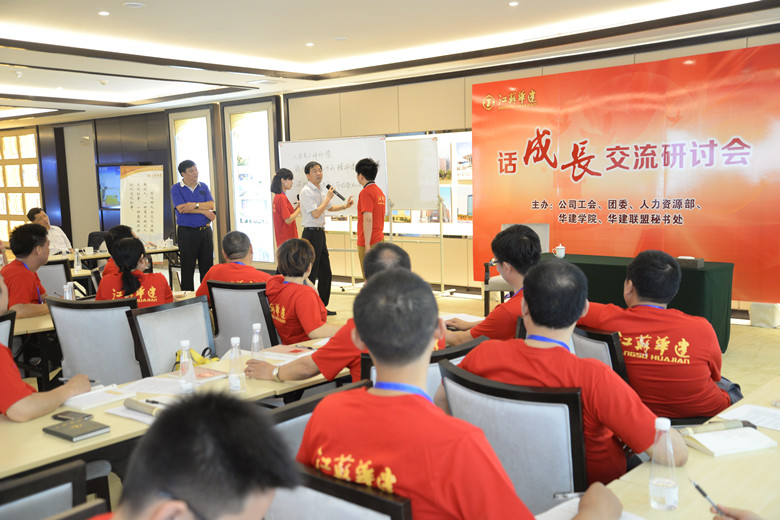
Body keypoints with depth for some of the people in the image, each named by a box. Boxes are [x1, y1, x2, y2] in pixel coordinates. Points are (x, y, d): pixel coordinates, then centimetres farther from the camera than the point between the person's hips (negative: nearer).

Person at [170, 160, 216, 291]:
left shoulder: (203, 187, 11)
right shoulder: (176, 189, -1)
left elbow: (211, 205, -1)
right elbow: (181, 208, -14)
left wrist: (195, 205, -18)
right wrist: (205, 212, -11)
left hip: (205, 230, 4)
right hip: (186, 232, -4)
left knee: (207, 266, 6)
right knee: (187, 268, 1)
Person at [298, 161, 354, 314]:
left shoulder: (322, 190, 11)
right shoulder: (306, 191, -13)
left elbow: (330, 207, 28)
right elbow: (316, 213, -20)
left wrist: (345, 206, 12)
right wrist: (328, 197, -13)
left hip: (320, 233, 9)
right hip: (311, 233, -9)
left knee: (325, 274, 13)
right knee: (311, 274, -5)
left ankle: (322, 306, 23)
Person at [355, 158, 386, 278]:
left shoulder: (366, 192, -13)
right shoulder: (379, 191, 14)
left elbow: (368, 219, -20)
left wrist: (367, 245, -21)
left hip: (369, 242, -9)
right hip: (379, 240, 9)